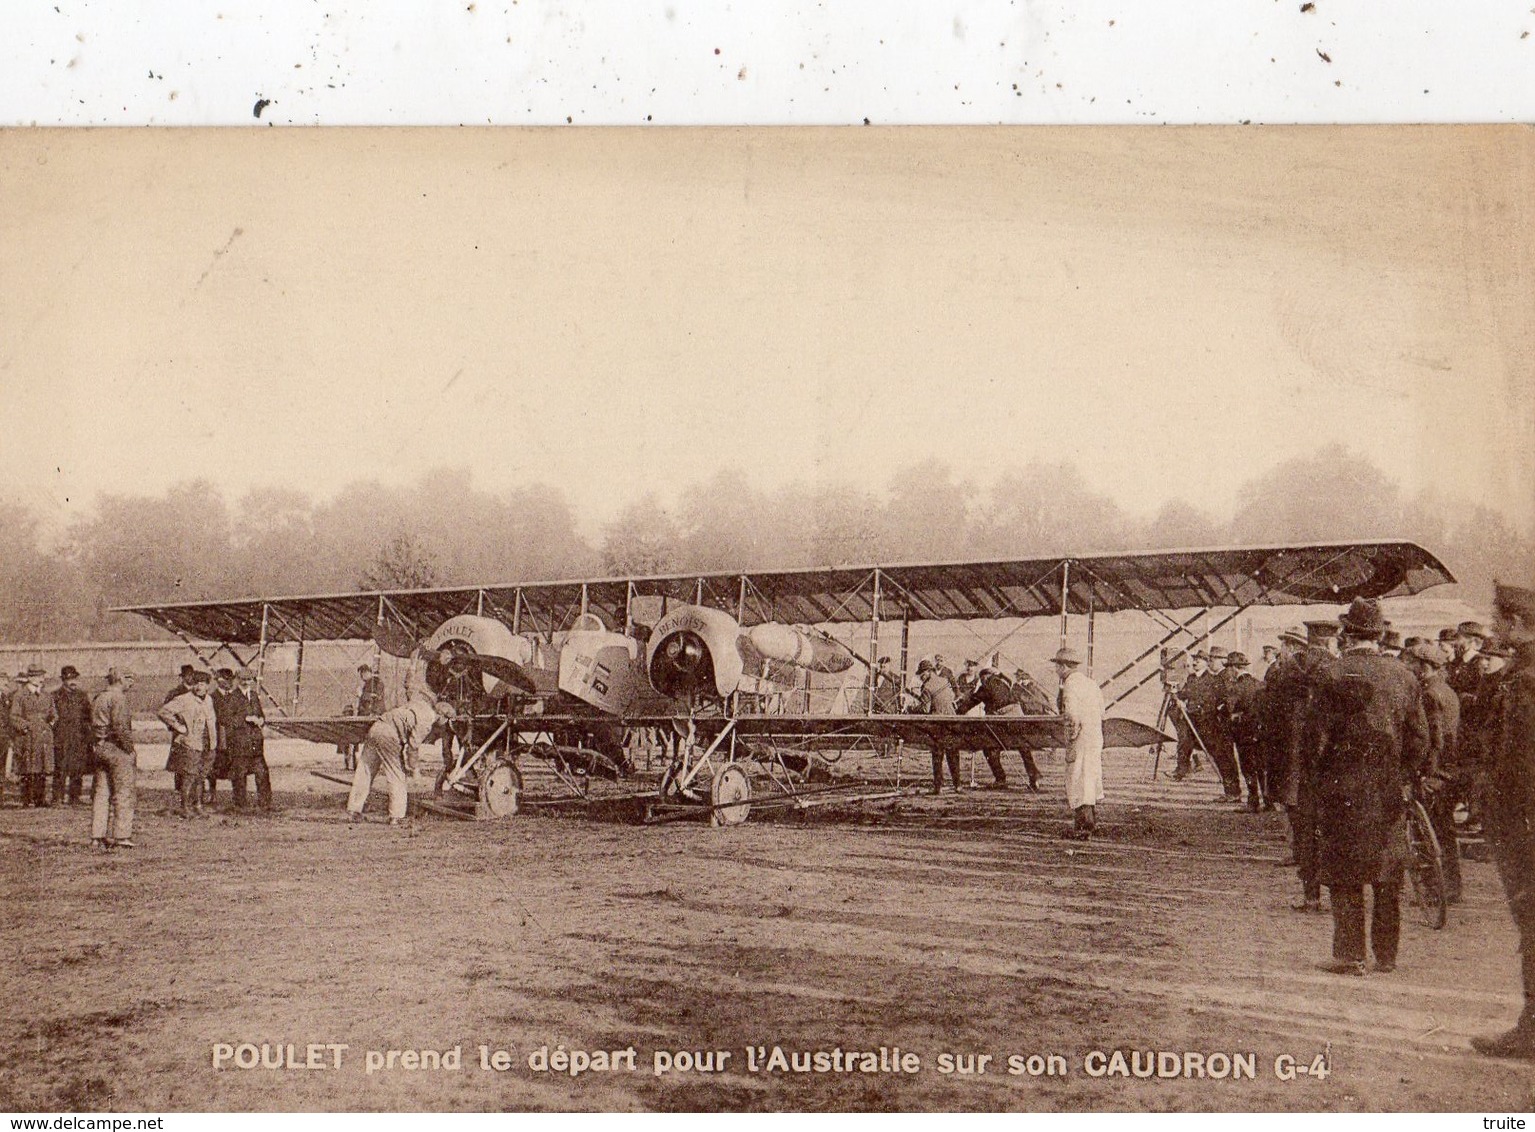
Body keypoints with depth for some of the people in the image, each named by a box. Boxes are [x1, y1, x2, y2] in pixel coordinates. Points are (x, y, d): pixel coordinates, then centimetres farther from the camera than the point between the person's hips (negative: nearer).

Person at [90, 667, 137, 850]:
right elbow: (120, 726, -20)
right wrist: (130, 749, -14)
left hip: (100, 748, 9)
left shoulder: (97, 700, 16)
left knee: (100, 794, 9)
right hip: (118, 748, -9)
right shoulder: (117, 698, -11)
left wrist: (99, 745, 14)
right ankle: (121, 837, -5)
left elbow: (94, 727, 15)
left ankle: (98, 836, 10)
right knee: (123, 794, -4)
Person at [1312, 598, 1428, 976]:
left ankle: (1350, 955, 1)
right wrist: (1403, 776, 17)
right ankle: (1387, 955, 18)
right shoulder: (1403, 676, 4)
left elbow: (1323, 735, -12)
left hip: (1344, 789, -4)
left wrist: (1319, 774, 0)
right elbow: (1420, 739, 7)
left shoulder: (1334, 673, -10)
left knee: (1344, 877, 1)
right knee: (1388, 877, 11)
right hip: (1390, 791, 4)